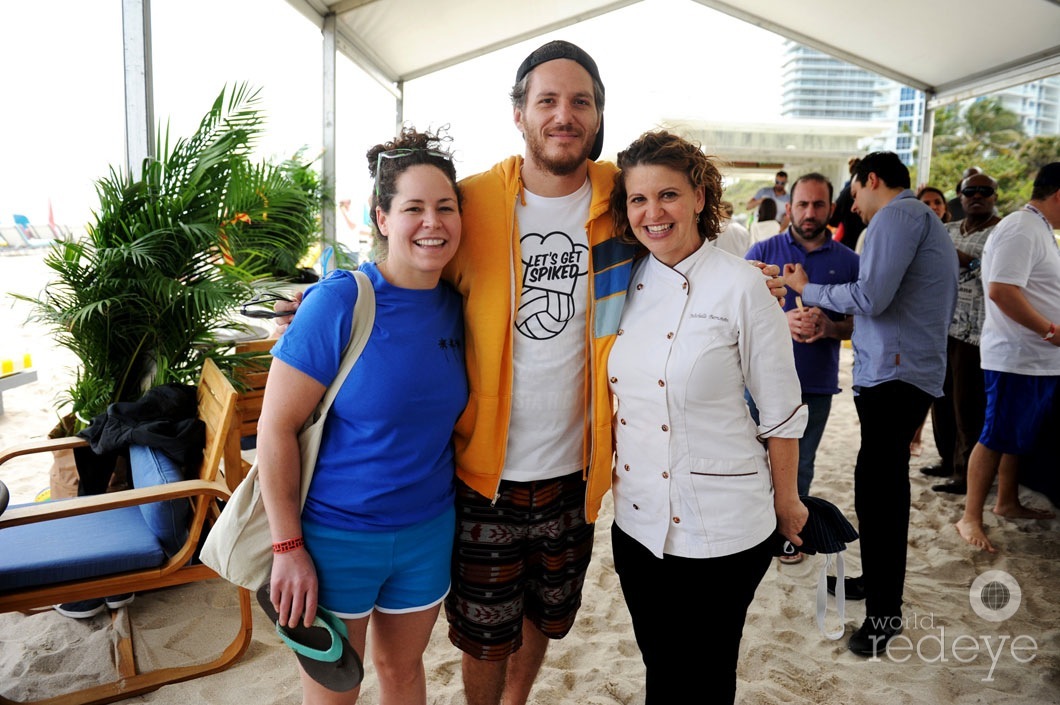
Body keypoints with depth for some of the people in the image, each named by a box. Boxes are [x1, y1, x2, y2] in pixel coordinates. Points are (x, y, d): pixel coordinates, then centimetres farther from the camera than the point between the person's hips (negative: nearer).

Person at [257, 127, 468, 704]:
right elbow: (276, 427, -16)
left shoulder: (454, 306, -2)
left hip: (427, 532, 4)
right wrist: (287, 548, -14)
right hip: (335, 536, -4)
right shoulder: (339, 302, -19)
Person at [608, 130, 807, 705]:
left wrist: (786, 503, 0)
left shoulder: (739, 287, -14)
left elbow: (781, 411, -7)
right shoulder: (624, 283, 0)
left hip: (721, 530, -4)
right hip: (639, 522, 4)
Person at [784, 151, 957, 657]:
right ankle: (877, 579, 30)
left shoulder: (898, 214, -8)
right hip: (901, 373, 10)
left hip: (893, 375, -10)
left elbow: (870, 297, -18)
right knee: (879, 484, 17)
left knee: (880, 489, -6)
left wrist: (808, 290, -3)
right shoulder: (928, 224, 23)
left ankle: (885, 613, 3)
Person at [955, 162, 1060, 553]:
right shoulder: (1021, 230, -17)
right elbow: (1001, 290, -27)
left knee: (1018, 437, 18)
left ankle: (1007, 503, 32)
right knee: (996, 439, -5)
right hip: (1016, 358, -10)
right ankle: (970, 518, 3)